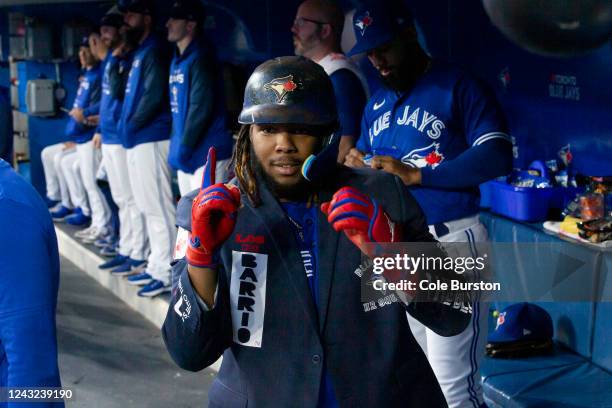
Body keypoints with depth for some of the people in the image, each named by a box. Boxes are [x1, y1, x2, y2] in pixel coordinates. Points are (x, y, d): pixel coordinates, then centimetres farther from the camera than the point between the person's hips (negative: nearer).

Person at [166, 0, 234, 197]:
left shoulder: (200, 58, -13)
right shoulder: (177, 60, 14)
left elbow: (201, 109, -20)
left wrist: (183, 149, -18)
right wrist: (176, 147, 11)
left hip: (207, 153, -9)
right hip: (185, 157, 9)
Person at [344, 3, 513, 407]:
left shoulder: (458, 86, -6)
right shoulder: (376, 104, 17)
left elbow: (498, 156, -16)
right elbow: (368, 167, 22)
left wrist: (415, 175, -22)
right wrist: (359, 169, -4)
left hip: (450, 241, -7)